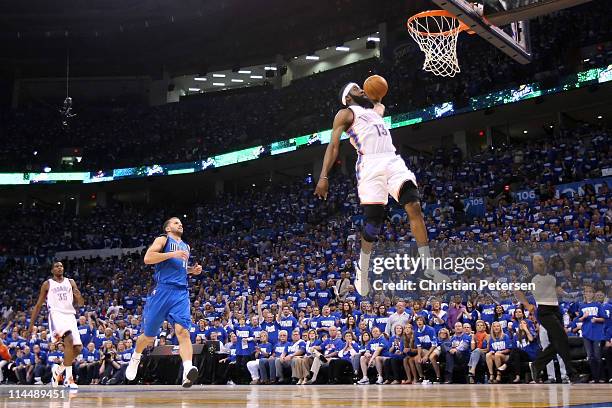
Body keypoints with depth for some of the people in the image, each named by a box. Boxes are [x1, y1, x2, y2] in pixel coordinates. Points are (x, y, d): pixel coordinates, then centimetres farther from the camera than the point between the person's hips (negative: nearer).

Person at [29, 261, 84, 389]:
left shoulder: (70, 282, 16)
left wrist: (78, 296, -13)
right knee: (69, 340, -30)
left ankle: (58, 370, 20)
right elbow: (38, 305, 11)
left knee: (78, 348, -3)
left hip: (70, 315, 5)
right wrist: (31, 324, 6)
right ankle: (69, 378, -31)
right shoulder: (47, 284, 8)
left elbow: (81, 303, 11)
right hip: (56, 314, -5)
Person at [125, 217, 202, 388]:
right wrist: (172, 254, -18)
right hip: (162, 290, -4)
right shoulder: (162, 240, 4)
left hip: (181, 292, 4)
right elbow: (147, 258, -12)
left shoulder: (186, 246, 23)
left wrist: (192, 270, 17)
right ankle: (135, 358, 38)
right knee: (149, 335, 8)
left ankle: (187, 371, -35)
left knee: (183, 330, -18)